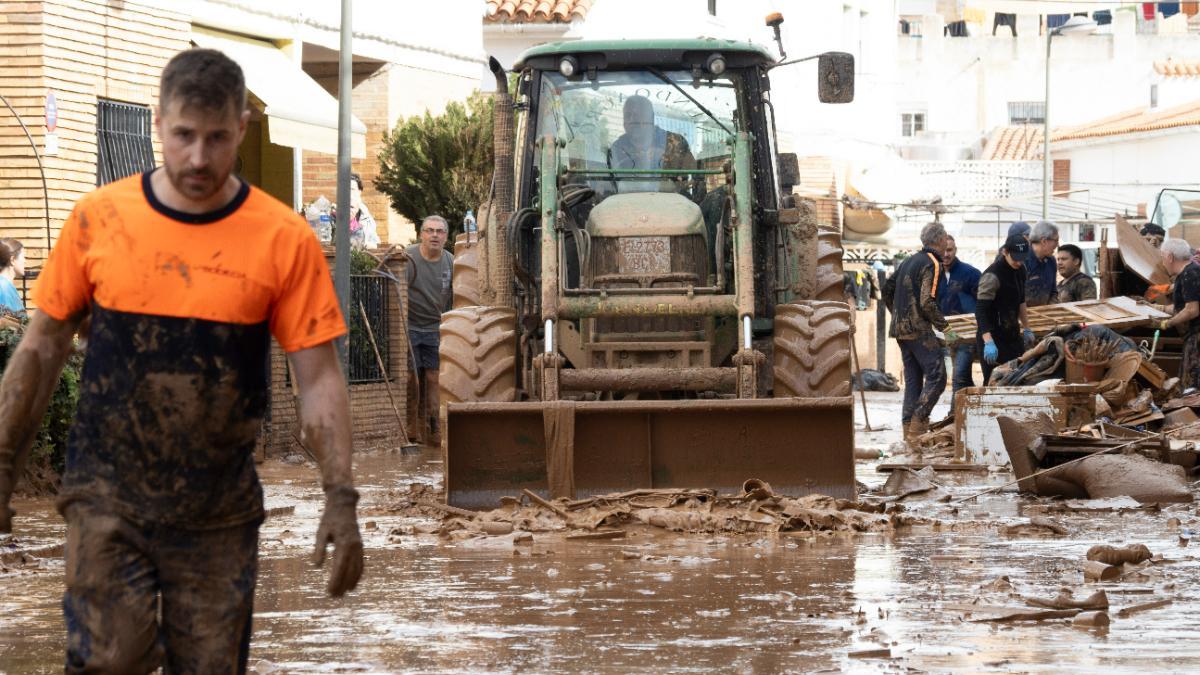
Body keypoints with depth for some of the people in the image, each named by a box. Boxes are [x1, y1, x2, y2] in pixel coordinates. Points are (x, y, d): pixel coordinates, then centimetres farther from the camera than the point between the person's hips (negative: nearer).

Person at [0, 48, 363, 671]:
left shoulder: (285, 241, -4)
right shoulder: (98, 218, -1)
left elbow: (319, 380, -3)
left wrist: (340, 501, -11)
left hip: (220, 513, 1)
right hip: (107, 495, 0)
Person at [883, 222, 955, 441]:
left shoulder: (909, 261, 16)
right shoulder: (932, 264, -10)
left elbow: (887, 292, 20)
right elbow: (927, 302, -19)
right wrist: (945, 329, -15)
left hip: (901, 329, 9)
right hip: (919, 330, -9)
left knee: (913, 379, 12)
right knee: (936, 377, -7)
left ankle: (909, 428, 8)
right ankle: (918, 424, -15)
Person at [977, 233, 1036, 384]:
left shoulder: (1020, 270, 7)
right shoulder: (992, 276, -19)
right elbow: (980, 311, -24)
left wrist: (1026, 329, 24)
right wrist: (988, 342, -34)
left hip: (1012, 335, 8)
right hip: (994, 336, -8)